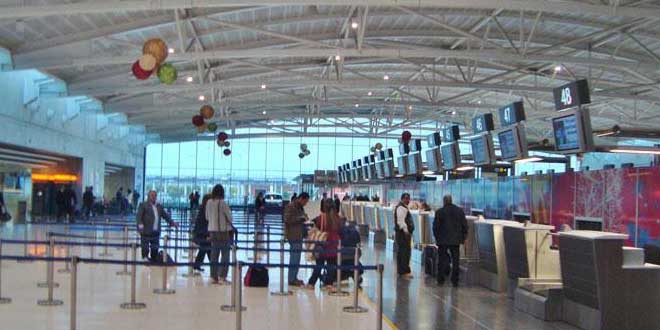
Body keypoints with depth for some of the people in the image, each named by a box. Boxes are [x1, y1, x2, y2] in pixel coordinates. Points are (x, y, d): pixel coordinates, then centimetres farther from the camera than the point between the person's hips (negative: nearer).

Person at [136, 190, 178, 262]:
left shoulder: (159, 206, 16)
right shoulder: (143, 205, -3)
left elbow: (165, 215, 20)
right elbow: (138, 216, -13)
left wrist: (172, 222, 9)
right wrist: (140, 224, -31)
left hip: (156, 232, 6)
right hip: (146, 232, -6)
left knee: (155, 249, 11)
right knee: (145, 249, -1)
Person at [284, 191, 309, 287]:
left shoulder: (300, 207, 17)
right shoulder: (291, 206, -13)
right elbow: (287, 220, -21)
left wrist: (304, 218, 8)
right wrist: (301, 218, -19)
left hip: (299, 235, 10)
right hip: (293, 235, -10)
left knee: (296, 258, 14)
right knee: (294, 257, -8)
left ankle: (294, 278, 22)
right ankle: (291, 279, -3)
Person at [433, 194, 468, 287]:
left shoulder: (439, 212, -6)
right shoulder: (460, 211, 2)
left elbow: (435, 226, -3)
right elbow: (465, 225, 3)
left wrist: (437, 238, 10)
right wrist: (463, 237, 12)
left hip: (442, 240, -1)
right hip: (455, 240, 2)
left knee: (442, 259, 8)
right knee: (455, 260, 6)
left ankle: (440, 279, 10)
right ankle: (455, 281, 6)